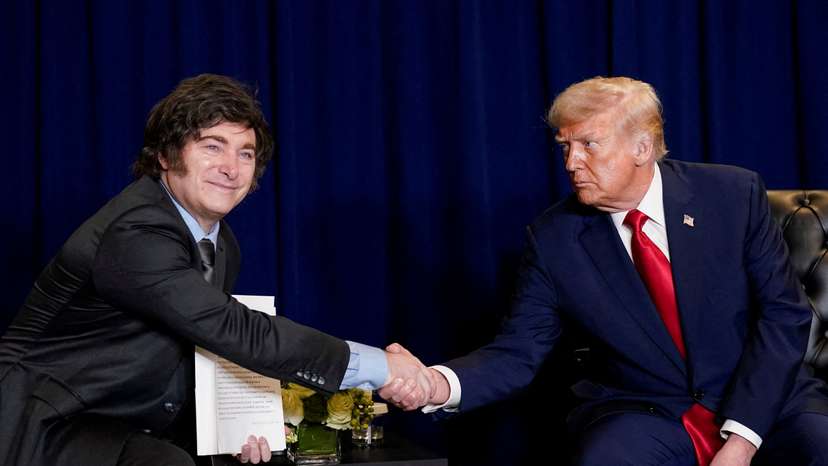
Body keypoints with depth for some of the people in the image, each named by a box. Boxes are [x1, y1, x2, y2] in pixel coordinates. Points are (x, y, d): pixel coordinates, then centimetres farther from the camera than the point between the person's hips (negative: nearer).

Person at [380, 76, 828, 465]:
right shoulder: (552, 239, -3)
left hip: (765, 400, 0)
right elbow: (517, 351, -3)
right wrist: (437, 384, -25)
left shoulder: (734, 194, -5)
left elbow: (784, 313, -5)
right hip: (642, 418, 0)